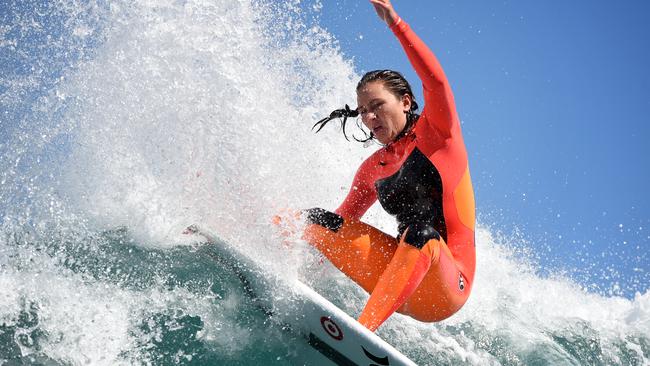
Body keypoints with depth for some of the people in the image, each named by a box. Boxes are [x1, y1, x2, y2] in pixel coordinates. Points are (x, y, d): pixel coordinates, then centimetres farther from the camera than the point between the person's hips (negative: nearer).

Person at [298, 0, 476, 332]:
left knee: (421, 230, -37)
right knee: (320, 222, 0)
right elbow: (340, 224, 20)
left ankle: (364, 329, -50)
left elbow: (436, 80, -18)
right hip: (400, 284, 6)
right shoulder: (372, 169, 15)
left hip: (445, 286, -6)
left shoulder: (436, 131, 0)